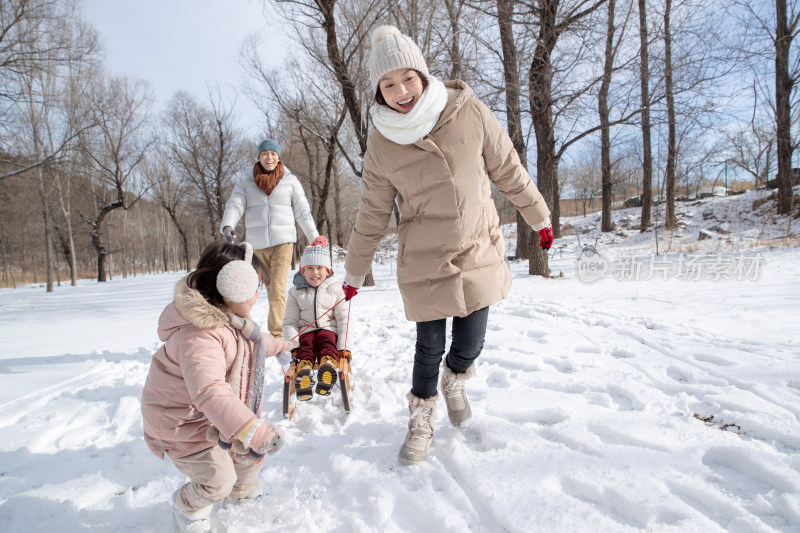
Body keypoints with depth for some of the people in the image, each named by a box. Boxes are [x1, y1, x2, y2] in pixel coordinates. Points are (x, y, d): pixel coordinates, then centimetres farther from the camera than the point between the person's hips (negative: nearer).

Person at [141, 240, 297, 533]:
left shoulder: (231, 319, -3)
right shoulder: (198, 336, -38)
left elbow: (253, 342, 20)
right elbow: (209, 390, -51)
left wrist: (281, 344, 37)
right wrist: (251, 429, -59)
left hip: (218, 409, 9)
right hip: (184, 419, -9)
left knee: (253, 449, 14)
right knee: (218, 479, -6)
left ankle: (242, 493, 46)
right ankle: (187, 507, 29)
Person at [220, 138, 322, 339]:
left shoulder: (290, 181, 7)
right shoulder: (245, 182, 9)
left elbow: (303, 212, 9)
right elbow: (234, 206, -2)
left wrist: (314, 239, 6)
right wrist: (227, 226, -22)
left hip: (283, 241, -2)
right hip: (257, 244, 2)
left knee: (277, 288, -14)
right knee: (270, 288, 10)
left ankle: (276, 334, -12)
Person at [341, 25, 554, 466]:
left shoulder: (468, 113, -7)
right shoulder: (381, 145, -7)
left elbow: (508, 170, 5)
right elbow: (372, 215, 3)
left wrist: (539, 217, 13)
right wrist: (354, 272, 9)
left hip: (479, 251, 1)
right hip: (424, 262, -1)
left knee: (470, 343, 8)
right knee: (429, 347, 5)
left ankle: (455, 381, 45)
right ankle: (421, 420, 33)